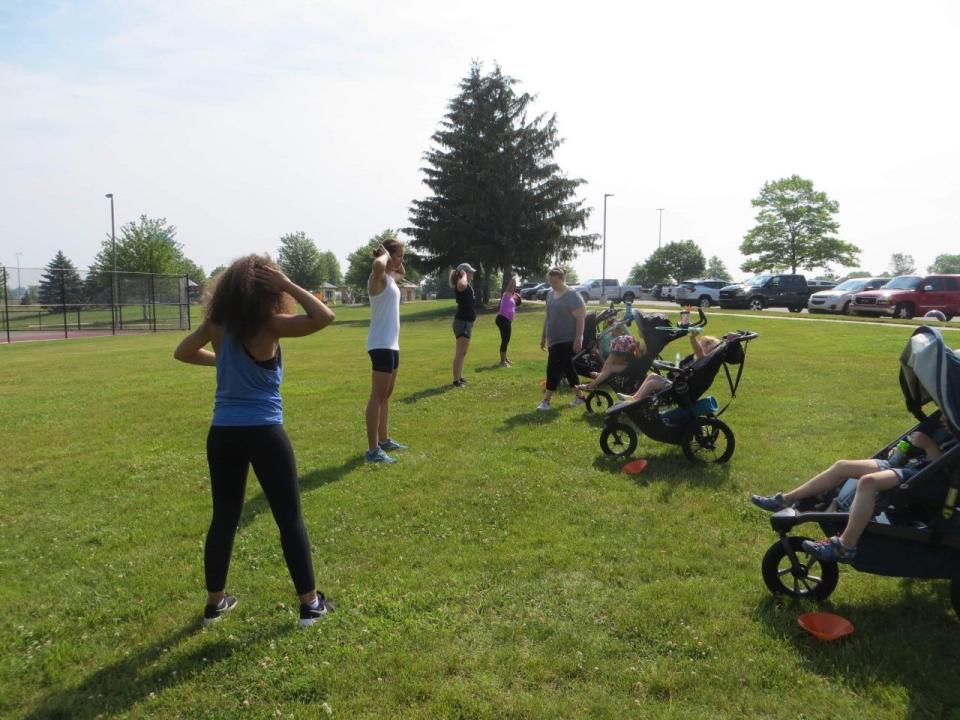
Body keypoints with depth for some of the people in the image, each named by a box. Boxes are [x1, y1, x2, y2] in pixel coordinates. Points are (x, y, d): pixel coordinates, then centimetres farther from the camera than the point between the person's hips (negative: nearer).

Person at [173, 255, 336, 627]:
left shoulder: (217, 323, 4)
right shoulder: (268, 325, -13)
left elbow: (182, 352, 20)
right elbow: (324, 317, -20)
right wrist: (288, 285, -15)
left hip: (222, 434, 5)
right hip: (263, 432, -5)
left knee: (223, 519, 17)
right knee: (290, 519, 6)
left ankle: (215, 602, 30)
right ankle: (310, 603, 15)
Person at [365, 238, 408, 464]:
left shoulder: (390, 277, 14)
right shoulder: (378, 277, -13)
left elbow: (402, 273, 38)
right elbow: (378, 265, -39)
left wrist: (396, 264, 17)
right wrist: (385, 255, -17)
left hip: (391, 344, 10)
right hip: (381, 344, -10)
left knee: (386, 394, 17)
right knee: (377, 396, -9)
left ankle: (384, 440, 29)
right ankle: (372, 450, -7)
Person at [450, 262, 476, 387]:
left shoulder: (467, 285, 14)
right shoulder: (460, 285, -17)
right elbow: (462, 284, -42)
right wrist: (463, 275, -25)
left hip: (466, 321, 11)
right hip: (463, 322, -11)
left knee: (462, 352, 19)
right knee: (461, 353, -10)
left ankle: (459, 377, 29)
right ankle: (456, 380, -9)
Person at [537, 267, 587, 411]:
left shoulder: (572, 296, -12)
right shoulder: (550, 294, 11)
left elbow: (580, 319, -15)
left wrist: (578, 339, -21)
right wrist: (543, 335, 18)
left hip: (566, 341, -8)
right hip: (553, 340, 8)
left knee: (554, 369, -10)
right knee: (567, 369, 13)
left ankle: (546, 400, -5)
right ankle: (580, 396, 25)